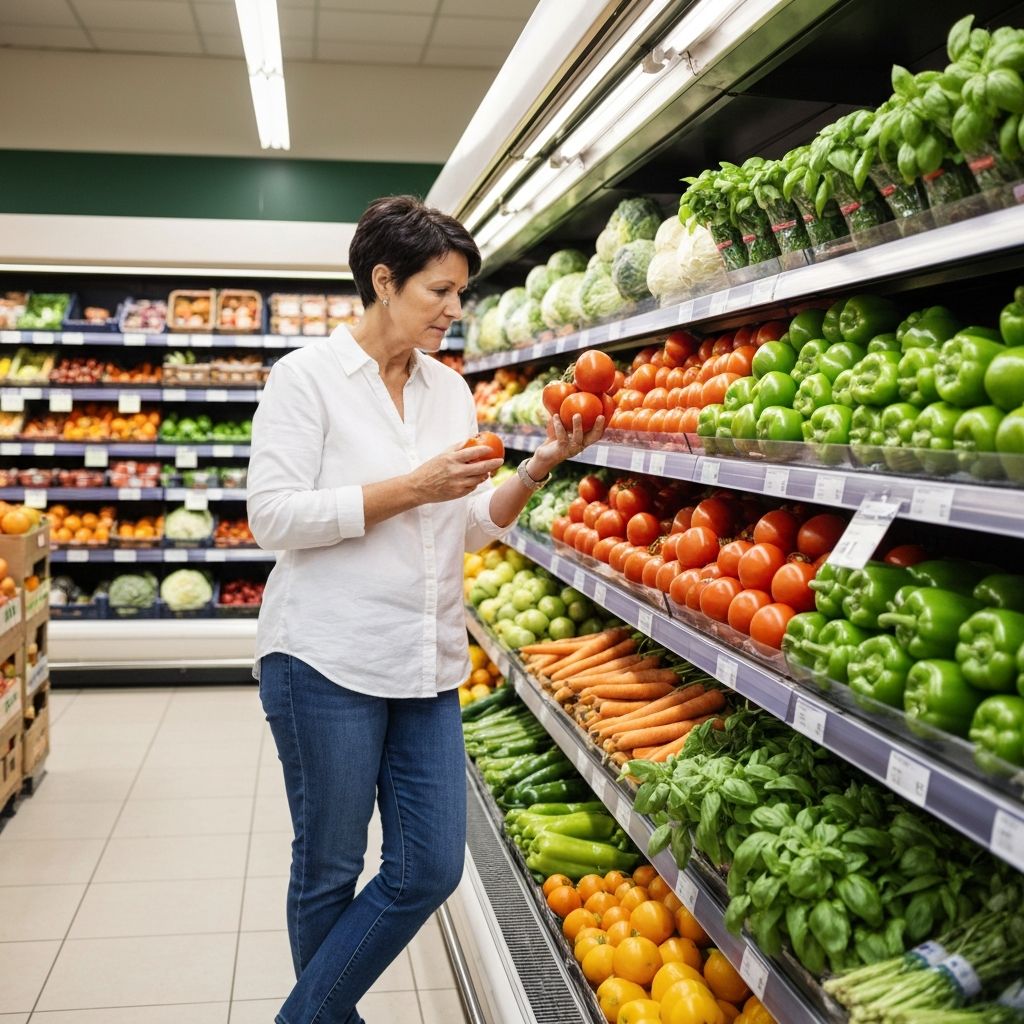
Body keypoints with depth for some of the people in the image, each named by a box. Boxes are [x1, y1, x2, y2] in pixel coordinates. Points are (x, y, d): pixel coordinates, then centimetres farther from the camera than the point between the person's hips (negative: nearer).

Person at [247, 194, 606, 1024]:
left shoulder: (451, 389, 11)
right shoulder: (308, 377, -5)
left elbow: (472, 526, 12)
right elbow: (274, 516, -13)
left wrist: (540, 467, -6)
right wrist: (412, 488, -17)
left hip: (429, 661, 6)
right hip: (328, 660, -6)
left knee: (431, 869, 7)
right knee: (331, 869, 8)